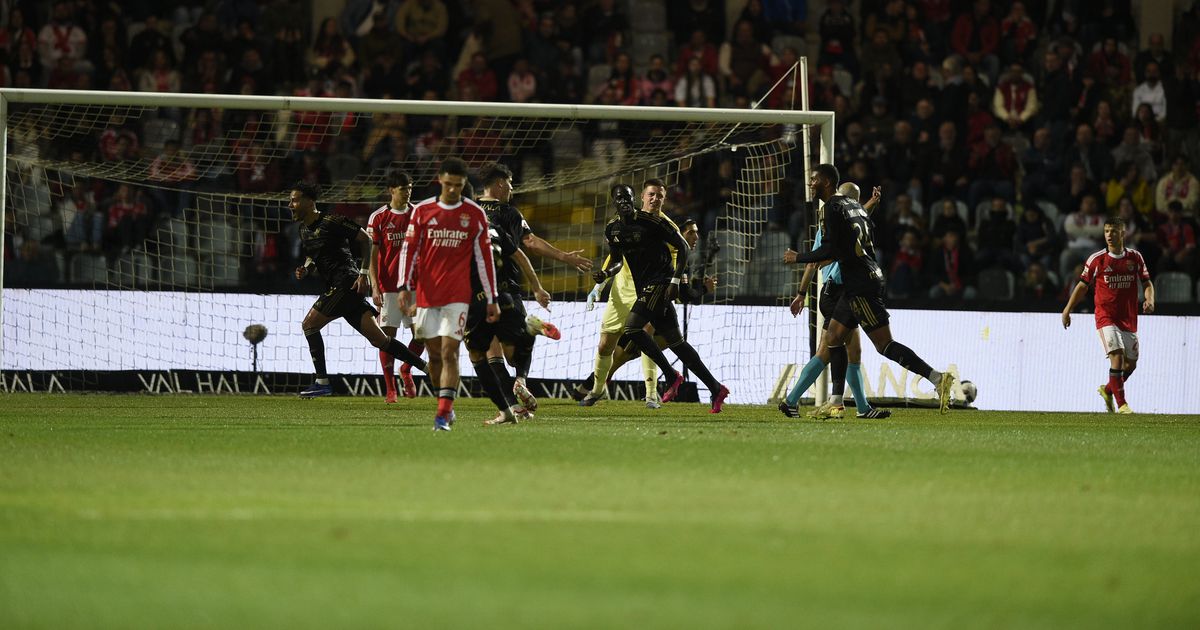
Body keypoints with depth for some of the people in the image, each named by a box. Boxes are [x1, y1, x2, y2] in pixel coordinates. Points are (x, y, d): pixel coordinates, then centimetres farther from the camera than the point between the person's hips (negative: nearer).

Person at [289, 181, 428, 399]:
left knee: (309, 323, -10)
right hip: (336, 287, 9)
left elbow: (365, 239, -7)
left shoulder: (331, 222, -10)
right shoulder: (304, 230, 16)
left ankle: (322, 382, -8)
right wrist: (305, 270, 7)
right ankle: (427, 368, 7)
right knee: (378, 339, 5)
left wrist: (365, 273, -12)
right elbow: (312, 257, 30)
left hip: (346, 282, -9)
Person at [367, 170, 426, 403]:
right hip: (388, 285, -3)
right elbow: (373, 255, -1)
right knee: (388, 334, -3)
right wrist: (375, 287, -9)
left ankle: (406, 370, 24)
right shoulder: (378, 217, -2)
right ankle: (390, 387, 5)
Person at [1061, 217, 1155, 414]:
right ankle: (1121, 404, -17)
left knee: (1130, 364, 10)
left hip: (1129, 319, 4)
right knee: (1117, 356, -20)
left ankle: (1108, 390, 35)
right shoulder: (1096, 260, -3)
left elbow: (1147, 282, 11)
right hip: (1106, 317, -4)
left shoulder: (1135, 257, 3)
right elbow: (1083, 286, 6)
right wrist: (1067, 310, 1)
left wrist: (1149, 300, -10)